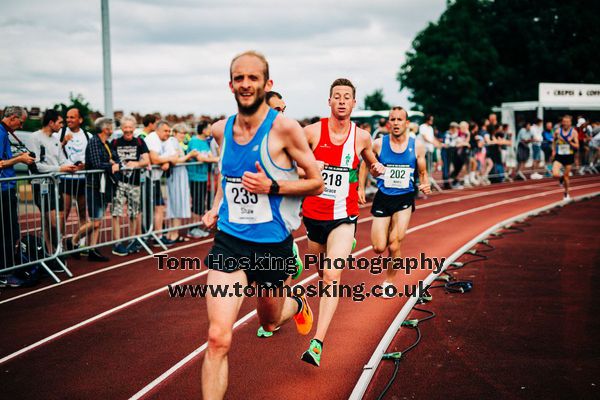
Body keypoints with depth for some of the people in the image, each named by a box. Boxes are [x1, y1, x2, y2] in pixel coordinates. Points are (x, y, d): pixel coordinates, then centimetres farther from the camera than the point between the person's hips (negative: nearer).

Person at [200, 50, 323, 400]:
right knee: (219, 338, -12)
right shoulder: (221, 129, 2)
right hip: (229, 240, 2)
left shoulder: (284, 128, -14)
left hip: (273, 243, -2)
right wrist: (216, 207, 7)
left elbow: (316, 182, -7)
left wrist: (272, 187, -21)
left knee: (270, 322, 23)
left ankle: (296, 303, 59)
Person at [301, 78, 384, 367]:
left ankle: (318, 343, -22)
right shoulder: (313, 132, -6)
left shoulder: (361, 137, 1)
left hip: (344, 217, -1)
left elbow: (371, 163, 20)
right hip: (314, 213, 1)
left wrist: (376, 168, -4)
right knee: (322, 273, 19)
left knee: (332, 276, -17)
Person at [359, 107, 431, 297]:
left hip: (405, 198, 0)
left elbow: (422, 172, 10)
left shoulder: (417, 146, -3)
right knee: (379, 248, -3)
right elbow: (365, 165, 10)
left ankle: (389, 281, 10)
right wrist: (360, 188, 4)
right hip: (383, 198, 0)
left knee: (395, 243, -14)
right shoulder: (378, 144, -6)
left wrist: (425, 185, -10)